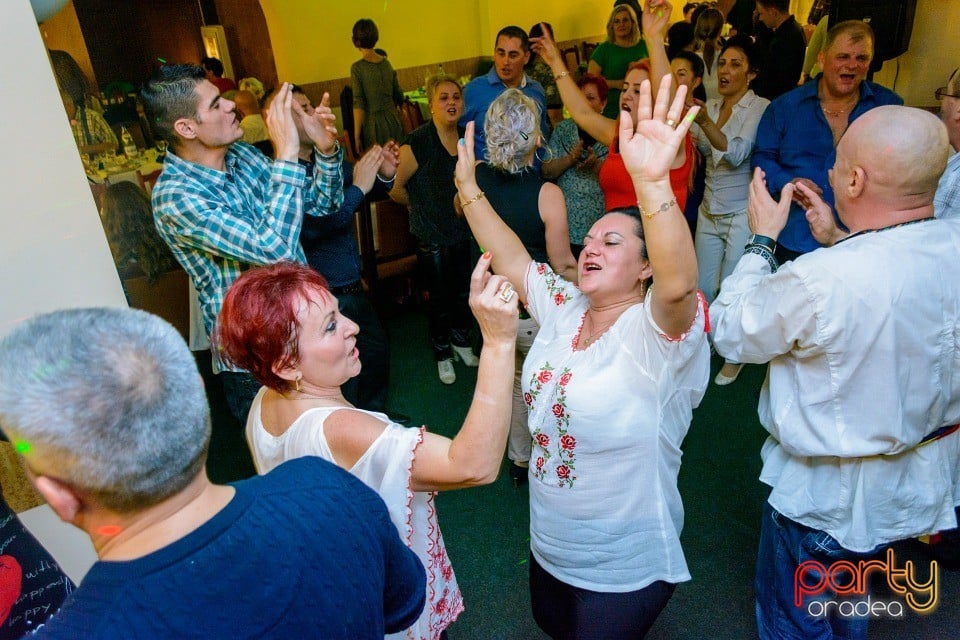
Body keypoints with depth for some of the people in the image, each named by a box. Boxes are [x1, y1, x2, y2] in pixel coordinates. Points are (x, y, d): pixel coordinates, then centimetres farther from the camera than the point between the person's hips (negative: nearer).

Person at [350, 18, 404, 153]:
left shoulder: (357, 67, -11)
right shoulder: (386, 62, 5)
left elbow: (358, 104, -15)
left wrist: (356, 136, -13)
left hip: (373, 124, -5)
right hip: (393, 121, 5)